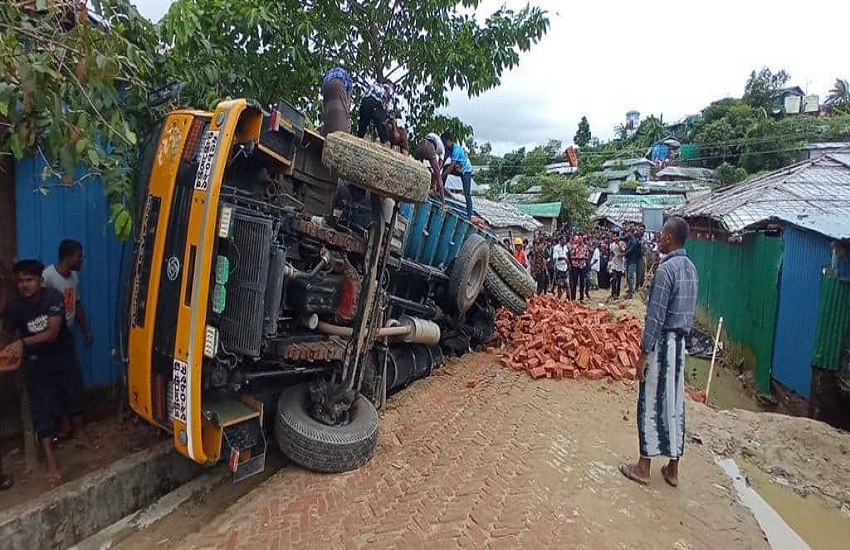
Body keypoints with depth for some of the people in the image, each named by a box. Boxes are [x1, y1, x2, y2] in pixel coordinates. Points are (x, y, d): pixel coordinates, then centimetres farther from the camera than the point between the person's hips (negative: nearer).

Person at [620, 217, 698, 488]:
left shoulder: (666, 268, -18)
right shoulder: (691, 268, 9)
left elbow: (655, 316, -20)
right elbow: (688, 311, 15)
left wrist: (644, 352, -16)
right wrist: (681, 335, 21)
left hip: (662, 342, -8)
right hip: (679, 341, 8)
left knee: (652, 403, 2)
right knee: (674, 403, 13)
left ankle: (643, 467, 13)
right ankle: (672, 468, 23)